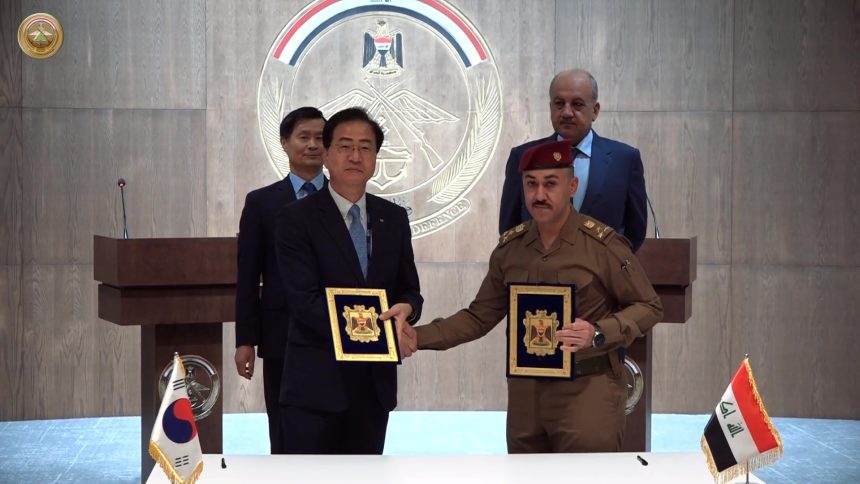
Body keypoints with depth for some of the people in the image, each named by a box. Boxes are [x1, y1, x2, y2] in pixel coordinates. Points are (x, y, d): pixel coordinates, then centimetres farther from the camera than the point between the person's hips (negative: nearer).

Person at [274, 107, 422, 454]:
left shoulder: (394, 218, 10)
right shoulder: (297, 218, -6)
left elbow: (409, 289, 13)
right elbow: (306, 301, -15)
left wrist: (404, 309, -13)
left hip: (375, 383, 5)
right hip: (317, 385, -5)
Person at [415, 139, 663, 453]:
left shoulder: (603, 244, -7)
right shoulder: (509, 249, 7)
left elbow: (648, 307, -3)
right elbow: (479, 317, 14)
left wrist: (599, 334, -20)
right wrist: (418, 337, 3)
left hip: (586, 390, -5)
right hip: (525, 392, 5)